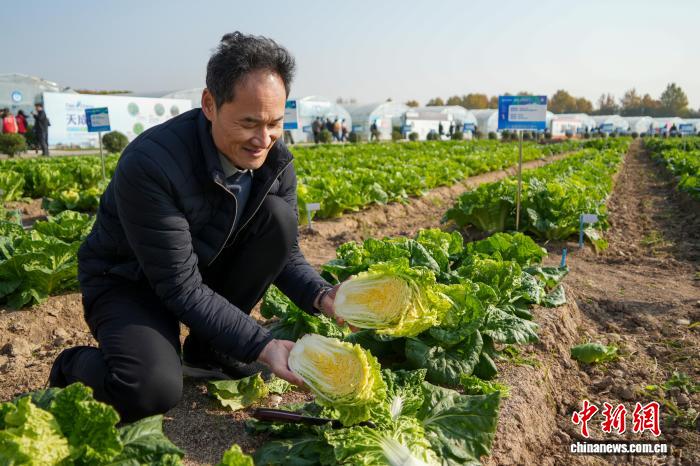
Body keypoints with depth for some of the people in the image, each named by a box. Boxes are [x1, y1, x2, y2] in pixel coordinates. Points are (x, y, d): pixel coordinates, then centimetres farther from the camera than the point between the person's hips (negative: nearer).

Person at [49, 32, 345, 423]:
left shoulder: (275, 159, -13)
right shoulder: (149, 165, -33)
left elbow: (285, 252, -6)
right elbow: (181, 288, -30)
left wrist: (322, 296, -27)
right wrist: (262, 346, -34)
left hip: (210, 267, 6)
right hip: (130, 283, -6)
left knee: (278, 216, -19)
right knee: (153, 390, -32)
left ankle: (208, 349, -2)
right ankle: (76, 365, 7)